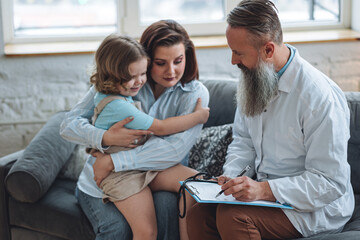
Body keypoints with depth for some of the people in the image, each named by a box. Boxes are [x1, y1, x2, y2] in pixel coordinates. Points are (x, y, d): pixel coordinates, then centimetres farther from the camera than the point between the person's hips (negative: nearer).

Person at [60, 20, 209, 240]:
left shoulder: (195, 94, -7)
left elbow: (176, 148, -22)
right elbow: (69, 125, -7)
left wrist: (111, 162, -26)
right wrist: (106, 138, -29)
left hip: (154, 178, 0)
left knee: (167, 206, -32)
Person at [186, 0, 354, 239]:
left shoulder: (320, 96, -24)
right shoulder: (252, 77, 1)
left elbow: (331, 183, -22)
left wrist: (265, 189, -30)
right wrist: (229, 176, -6)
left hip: (314, 208, -7)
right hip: (261, 187, 7)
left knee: (231, 216, -29)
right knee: (197, 216, -15)